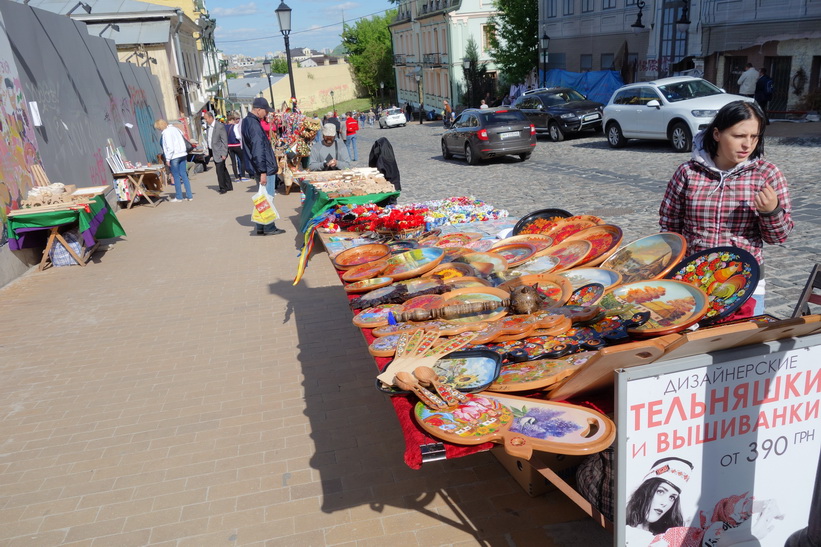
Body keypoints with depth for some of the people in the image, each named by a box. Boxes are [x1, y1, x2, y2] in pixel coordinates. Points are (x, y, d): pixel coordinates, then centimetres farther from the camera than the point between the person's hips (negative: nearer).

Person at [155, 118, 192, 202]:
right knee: (183, 175, 10)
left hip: (174, 156, -7)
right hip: (182, 154, 7)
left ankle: (178, 197, 8)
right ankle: (189, 195, 10)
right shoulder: (175, 129, 12)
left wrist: (167, 159, -11)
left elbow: (169, 147, -18)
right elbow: (183, 139, 16)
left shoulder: (166, 132, -12)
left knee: (176, 176, 2)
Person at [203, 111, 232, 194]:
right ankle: (228, 186, 22)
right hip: (213, 152, 8)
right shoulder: (208, 127, 9)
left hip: (219, 152, -8)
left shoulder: (220, 126, -14)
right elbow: (207, 139, 17)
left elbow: (225, 141, -15)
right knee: (223, 170, 14)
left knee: (220, 170, -10)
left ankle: (223, 187, 1)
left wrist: (224, 154, -17)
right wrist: (208, 151, 10)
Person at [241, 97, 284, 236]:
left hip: (260, 168, 10)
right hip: (265, 168, -10)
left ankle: (261, 227, 20)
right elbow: (258, 149, -23)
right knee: (267, 198, -2)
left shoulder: (247, 121, 14)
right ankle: (269, 228, 5)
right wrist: (262, 171, -24)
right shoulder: (254, 124, -18)